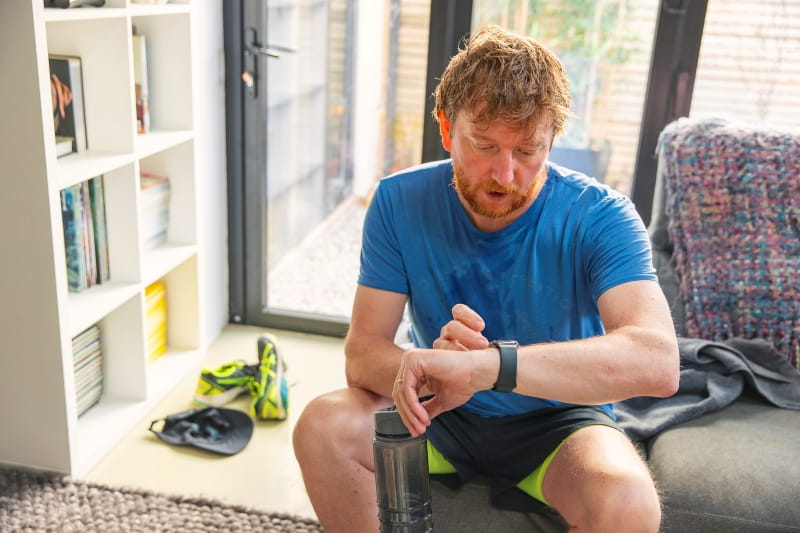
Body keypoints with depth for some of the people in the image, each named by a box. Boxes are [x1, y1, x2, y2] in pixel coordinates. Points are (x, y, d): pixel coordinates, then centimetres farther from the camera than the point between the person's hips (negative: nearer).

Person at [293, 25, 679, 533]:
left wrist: (484, 363, -50)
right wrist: (433, 368, -39)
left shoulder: (598, 216, -21)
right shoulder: (399, 202, -13)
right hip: (441, 411, 2)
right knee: (322, 426, -23)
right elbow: (362, 353, -14)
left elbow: (658, 361, -36)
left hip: (556, 418, -1)